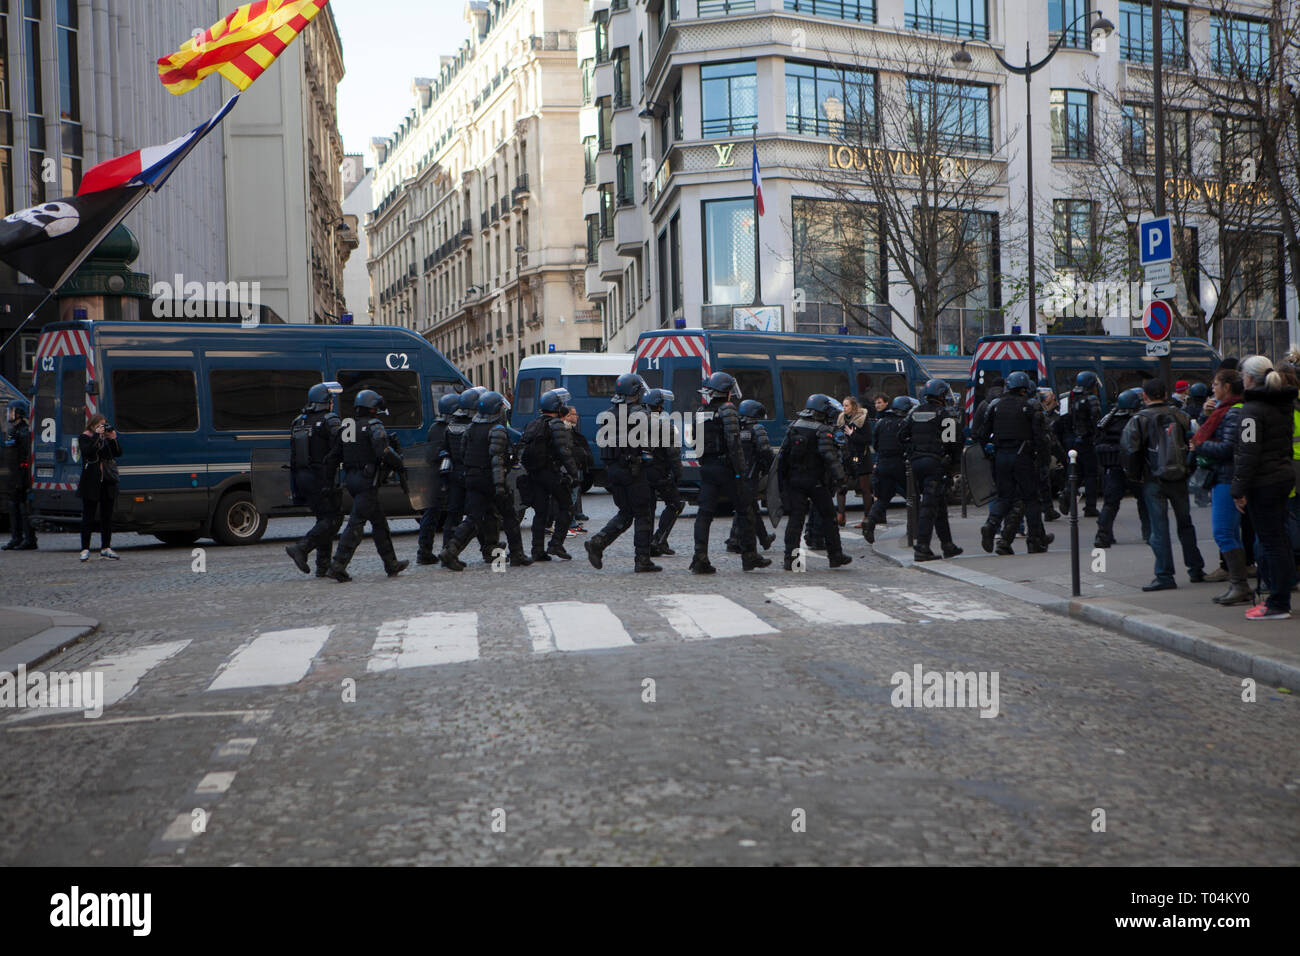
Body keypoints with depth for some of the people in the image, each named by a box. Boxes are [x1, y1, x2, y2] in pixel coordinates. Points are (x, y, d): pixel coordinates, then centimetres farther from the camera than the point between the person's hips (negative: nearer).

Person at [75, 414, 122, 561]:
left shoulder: (107, 437, 12)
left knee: (107, 516, 7)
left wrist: (113, 438, -5)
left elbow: (118, 453, 7)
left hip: (108, 482, 5)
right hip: (91, 482, -5)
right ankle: (85, 549, 1)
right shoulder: (84, 437, 1)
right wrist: (97, 435, -16)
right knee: (88, 516, -3)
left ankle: (106, 547, 14)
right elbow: (86, 451, -18)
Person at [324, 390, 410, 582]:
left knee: (379, 521, 16)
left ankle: (391, 564, 21)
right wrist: (400, 466, -11)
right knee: (356, 523, -9)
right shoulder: (373, 426, -9)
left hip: (351, 479, 9)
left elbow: (334, 456, 15)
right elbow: (383, 451, -23)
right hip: (368, 480, -9)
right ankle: (337, 566, -15)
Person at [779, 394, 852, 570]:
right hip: (816, 481, -5)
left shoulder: (794, 427, 10)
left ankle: (790, 558, -5)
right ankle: (835, 556, 16)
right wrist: (839, 475, -28)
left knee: (795, 517, 3)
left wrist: (783, 478, 15)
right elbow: (829, 454, -23)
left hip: (794, 480, 5)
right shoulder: (823, 430, -9)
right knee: (828, 516, 9)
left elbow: (783, 453, 11)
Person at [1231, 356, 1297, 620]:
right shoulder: (1284, 405, 12)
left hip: (1263, 483, -9)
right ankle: (1279, 596, 22)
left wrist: (1239, 490, -17)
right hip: (1284, 476, 9)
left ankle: (1278, 604, -1)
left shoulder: (1253, 409, -16)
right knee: (1279, 540, 15)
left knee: (1271, 541, -5)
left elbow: (1248, 453, -19)